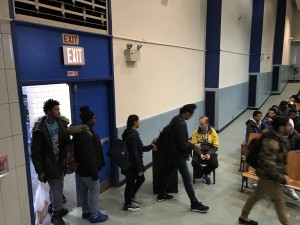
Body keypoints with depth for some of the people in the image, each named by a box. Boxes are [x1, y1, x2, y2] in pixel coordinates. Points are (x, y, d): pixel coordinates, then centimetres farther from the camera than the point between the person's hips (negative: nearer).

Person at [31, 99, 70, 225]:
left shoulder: (60, 124, -2)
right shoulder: (39, 129, -19)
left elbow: (66, 141, 6)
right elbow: (35, 152, -15)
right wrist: (40, 170, -14)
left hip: (60, 162, 6)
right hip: (49, 164, -5)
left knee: (57, 187, 19)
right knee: (56, 189, 1)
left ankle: (55, 207, 40)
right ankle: (56, 214, 21)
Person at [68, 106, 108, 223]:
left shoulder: (83, 130, 6)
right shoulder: (85, 134, -27)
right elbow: (88, 156, -27)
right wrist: (94, 172, -21)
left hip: (82, 167, 10)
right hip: (87, 168, -10)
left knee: (84, 189, 19)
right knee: (94, 190, 3)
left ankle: (86, 212, 35)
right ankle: (94, 215, 16)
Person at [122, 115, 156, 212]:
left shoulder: (132, 133, 7)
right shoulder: (133, 135, -25)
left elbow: (139, 148, 16)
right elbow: (134, 154, -25)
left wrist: (150, 146, 18)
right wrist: (139, 168, -20)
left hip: (132, 163, 10)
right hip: (131, 165, -10)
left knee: (141, 179, 22)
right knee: (130, 184, 7)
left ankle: (131, 198, 36)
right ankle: (127, 205, 26)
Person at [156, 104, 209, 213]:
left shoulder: (175, 119, 4)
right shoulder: (181, 124, -26)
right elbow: (182, 145, -25)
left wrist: (188, 142, 12)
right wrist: (193, 146, -11)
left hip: (173, 152, 10)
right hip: (178, 154, -10)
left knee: (168, 173, 20)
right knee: (187, 178, -2)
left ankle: (161, 195, 35)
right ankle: (195, 204, 8)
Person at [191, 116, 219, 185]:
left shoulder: (213, 132, -1)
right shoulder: (196, 132, -2)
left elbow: (215, 146, -1)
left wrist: (209, 154, -18)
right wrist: (200, 154, -20)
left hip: (209, 152, 1)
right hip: (199, 152, 0)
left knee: (215, 164, -25)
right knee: (194, 162, -30)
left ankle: (201, 172, 4)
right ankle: (204, 175, -2)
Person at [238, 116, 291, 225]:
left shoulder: (277, 137, 3)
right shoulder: (271, 142, -29)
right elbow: (269, 165, -28)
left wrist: (283, 174, 12)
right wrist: (282, 178, -18)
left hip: (266, 175, 9)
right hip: (268, 176, -9)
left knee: (256, 195, 19)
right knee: (279, 201, 8)